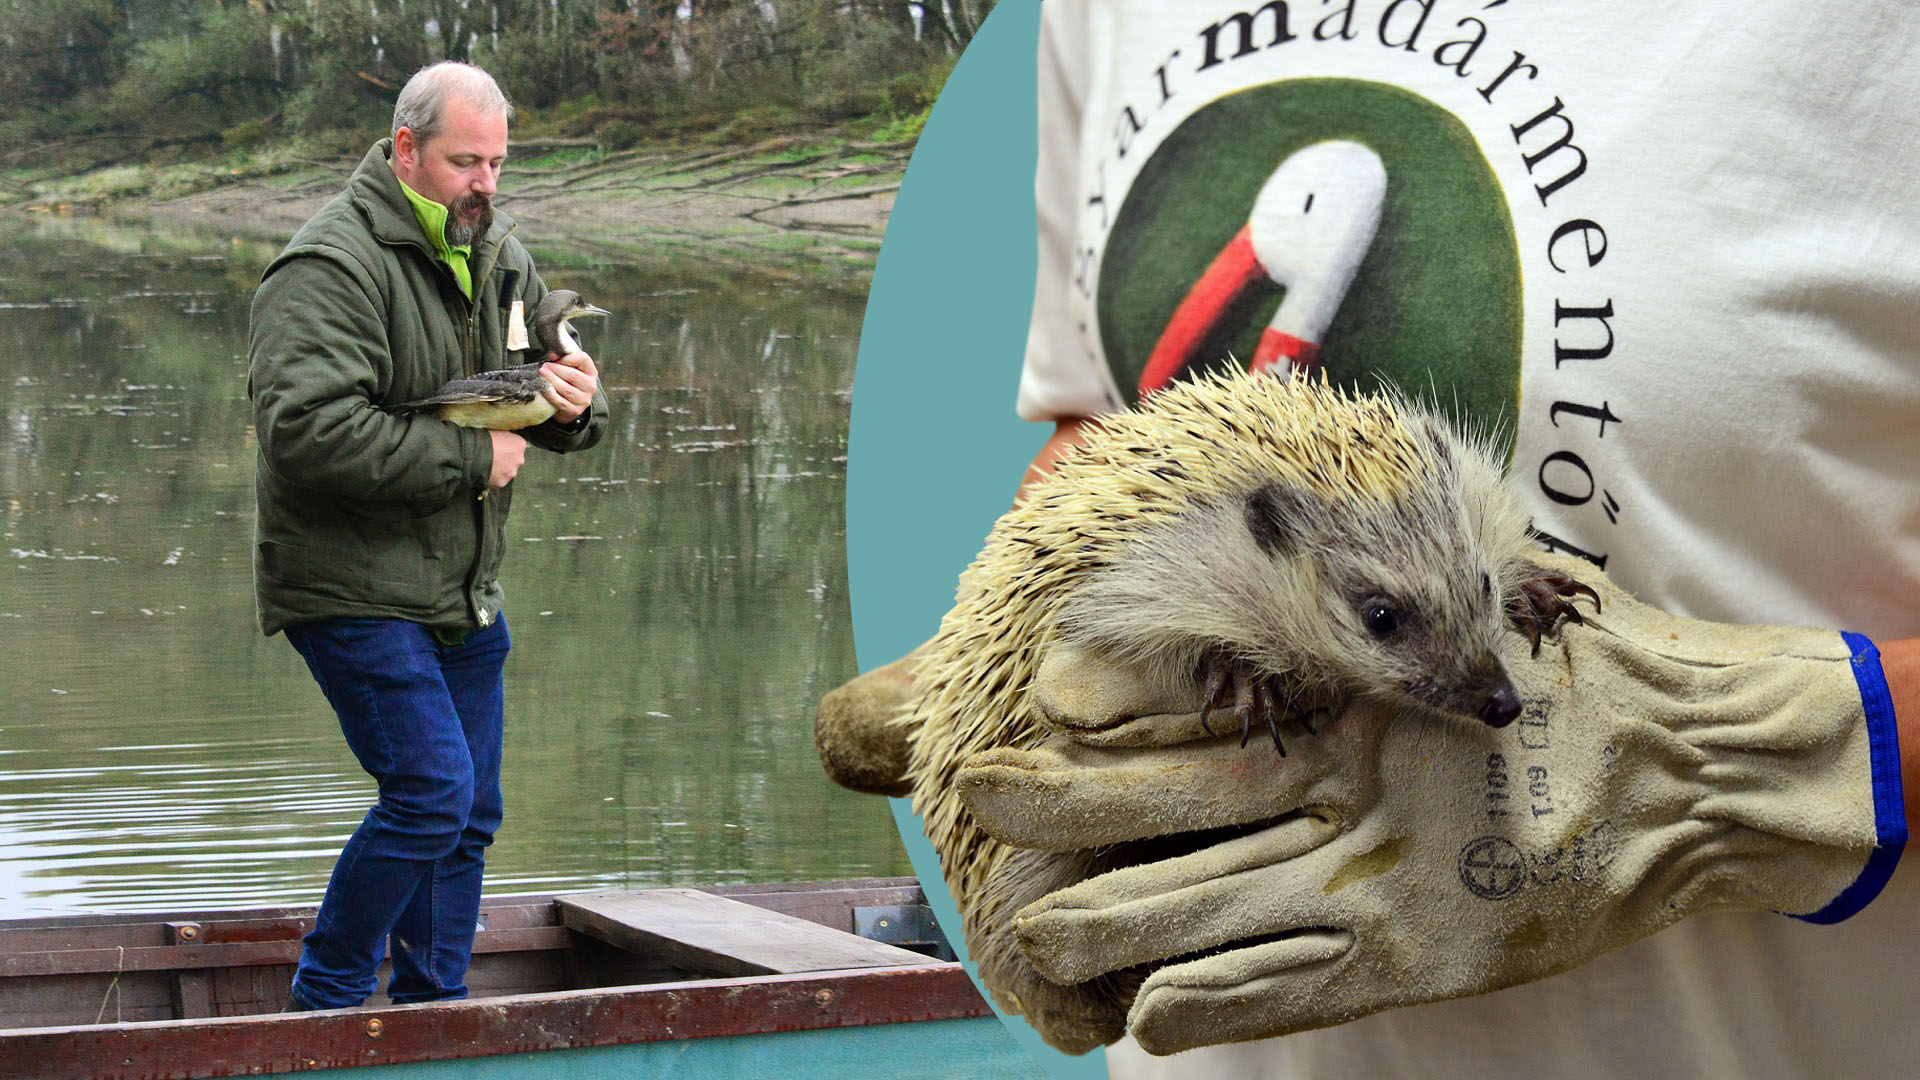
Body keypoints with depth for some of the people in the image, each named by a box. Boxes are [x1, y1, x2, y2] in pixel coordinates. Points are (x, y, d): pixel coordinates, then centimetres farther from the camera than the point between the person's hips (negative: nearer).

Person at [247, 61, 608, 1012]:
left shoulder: (499, 255, 10)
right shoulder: (330, 267, -18)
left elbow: (559, 398, 21)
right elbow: (312, 430, -30)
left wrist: (575, 404, -5)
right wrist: (469, 457, -23)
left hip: (461, 593, 8)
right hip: (352, 590, -8)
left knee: (469, 811, 12)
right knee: (430, 790, -15)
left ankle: (433, 1010, 25)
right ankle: (326, 1000, 2)